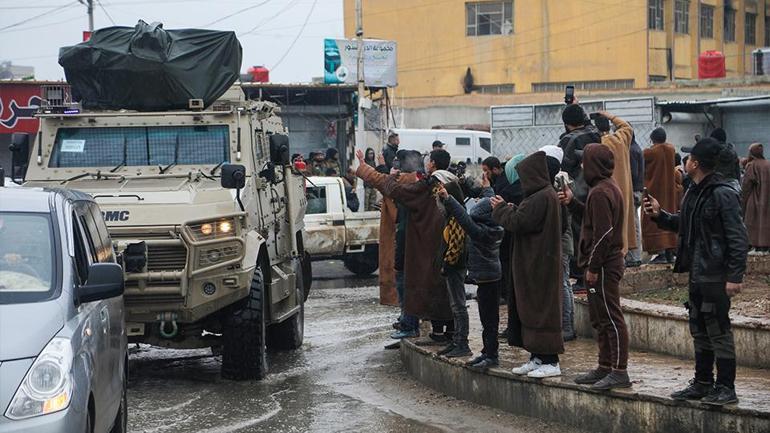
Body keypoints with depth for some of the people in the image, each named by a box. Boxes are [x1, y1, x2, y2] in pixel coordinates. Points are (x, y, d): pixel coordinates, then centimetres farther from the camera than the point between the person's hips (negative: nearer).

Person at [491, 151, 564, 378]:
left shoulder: (541, 198, -20)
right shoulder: (545, 194, 13)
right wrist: (509, 208, 7)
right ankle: (537, 358, 19)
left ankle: (550, 362, -2)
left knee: (540, 310, -6)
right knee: (532, 309, 14)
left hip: (538, 264, -10)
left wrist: (501, 208, -4)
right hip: (535, 263, 10)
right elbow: (526, 219, 17)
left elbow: (516, 223, -20)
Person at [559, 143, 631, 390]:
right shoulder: (609, 187, 15)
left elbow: (603, 233, -22)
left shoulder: (600, 193, -18)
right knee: (599, 318, 16)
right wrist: (572, 202, 17)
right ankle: (605, 367, 23)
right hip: (609, 262, 11)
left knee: (610, 317, -8)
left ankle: (619, 371, -6)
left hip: (603, 265, -11)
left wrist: (593, 267, -19)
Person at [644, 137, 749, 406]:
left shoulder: (723, 194, -16)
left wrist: (735, 276, -20)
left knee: (718, 331, -3)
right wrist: (659, 215, 10)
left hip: (716, 275, -9)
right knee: (699, 331, 15)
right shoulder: (694, 193, 12)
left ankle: (726, 388, 4)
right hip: (696, 273, 9)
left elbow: (738, 238, -17)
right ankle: (703, 383, 25)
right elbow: (682, 225, 26)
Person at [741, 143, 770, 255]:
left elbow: (747, 185, -10)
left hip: (756, 199, -6)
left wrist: (743, 200, -3)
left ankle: (757, 248, -4)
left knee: (755, 222, -1)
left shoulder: (752, 165, -11)